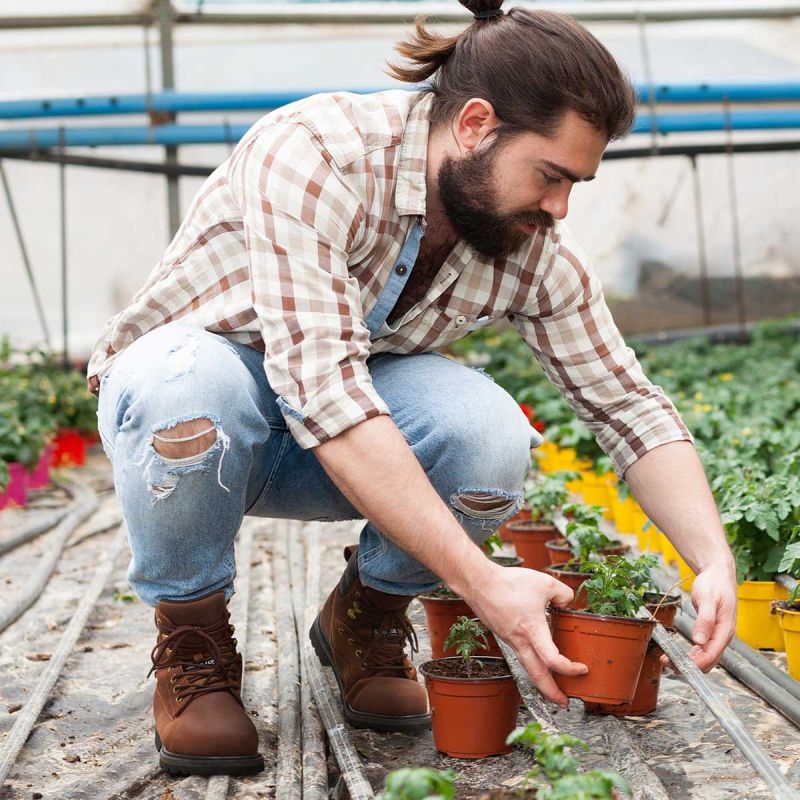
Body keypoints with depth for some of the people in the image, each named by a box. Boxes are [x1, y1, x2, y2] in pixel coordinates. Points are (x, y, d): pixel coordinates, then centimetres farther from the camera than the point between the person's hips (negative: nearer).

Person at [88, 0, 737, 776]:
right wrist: (481, 582, -43)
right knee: (193, 386, -41)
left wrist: (713, 560, -23)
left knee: (488, 434, -29)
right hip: (172, 385, -3)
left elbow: (629, 405, -6)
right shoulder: (313, 154, -32)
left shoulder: (535, 247, -13)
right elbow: (325, 398, -40)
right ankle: (190, 639, -11)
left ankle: (367, 615, 3)